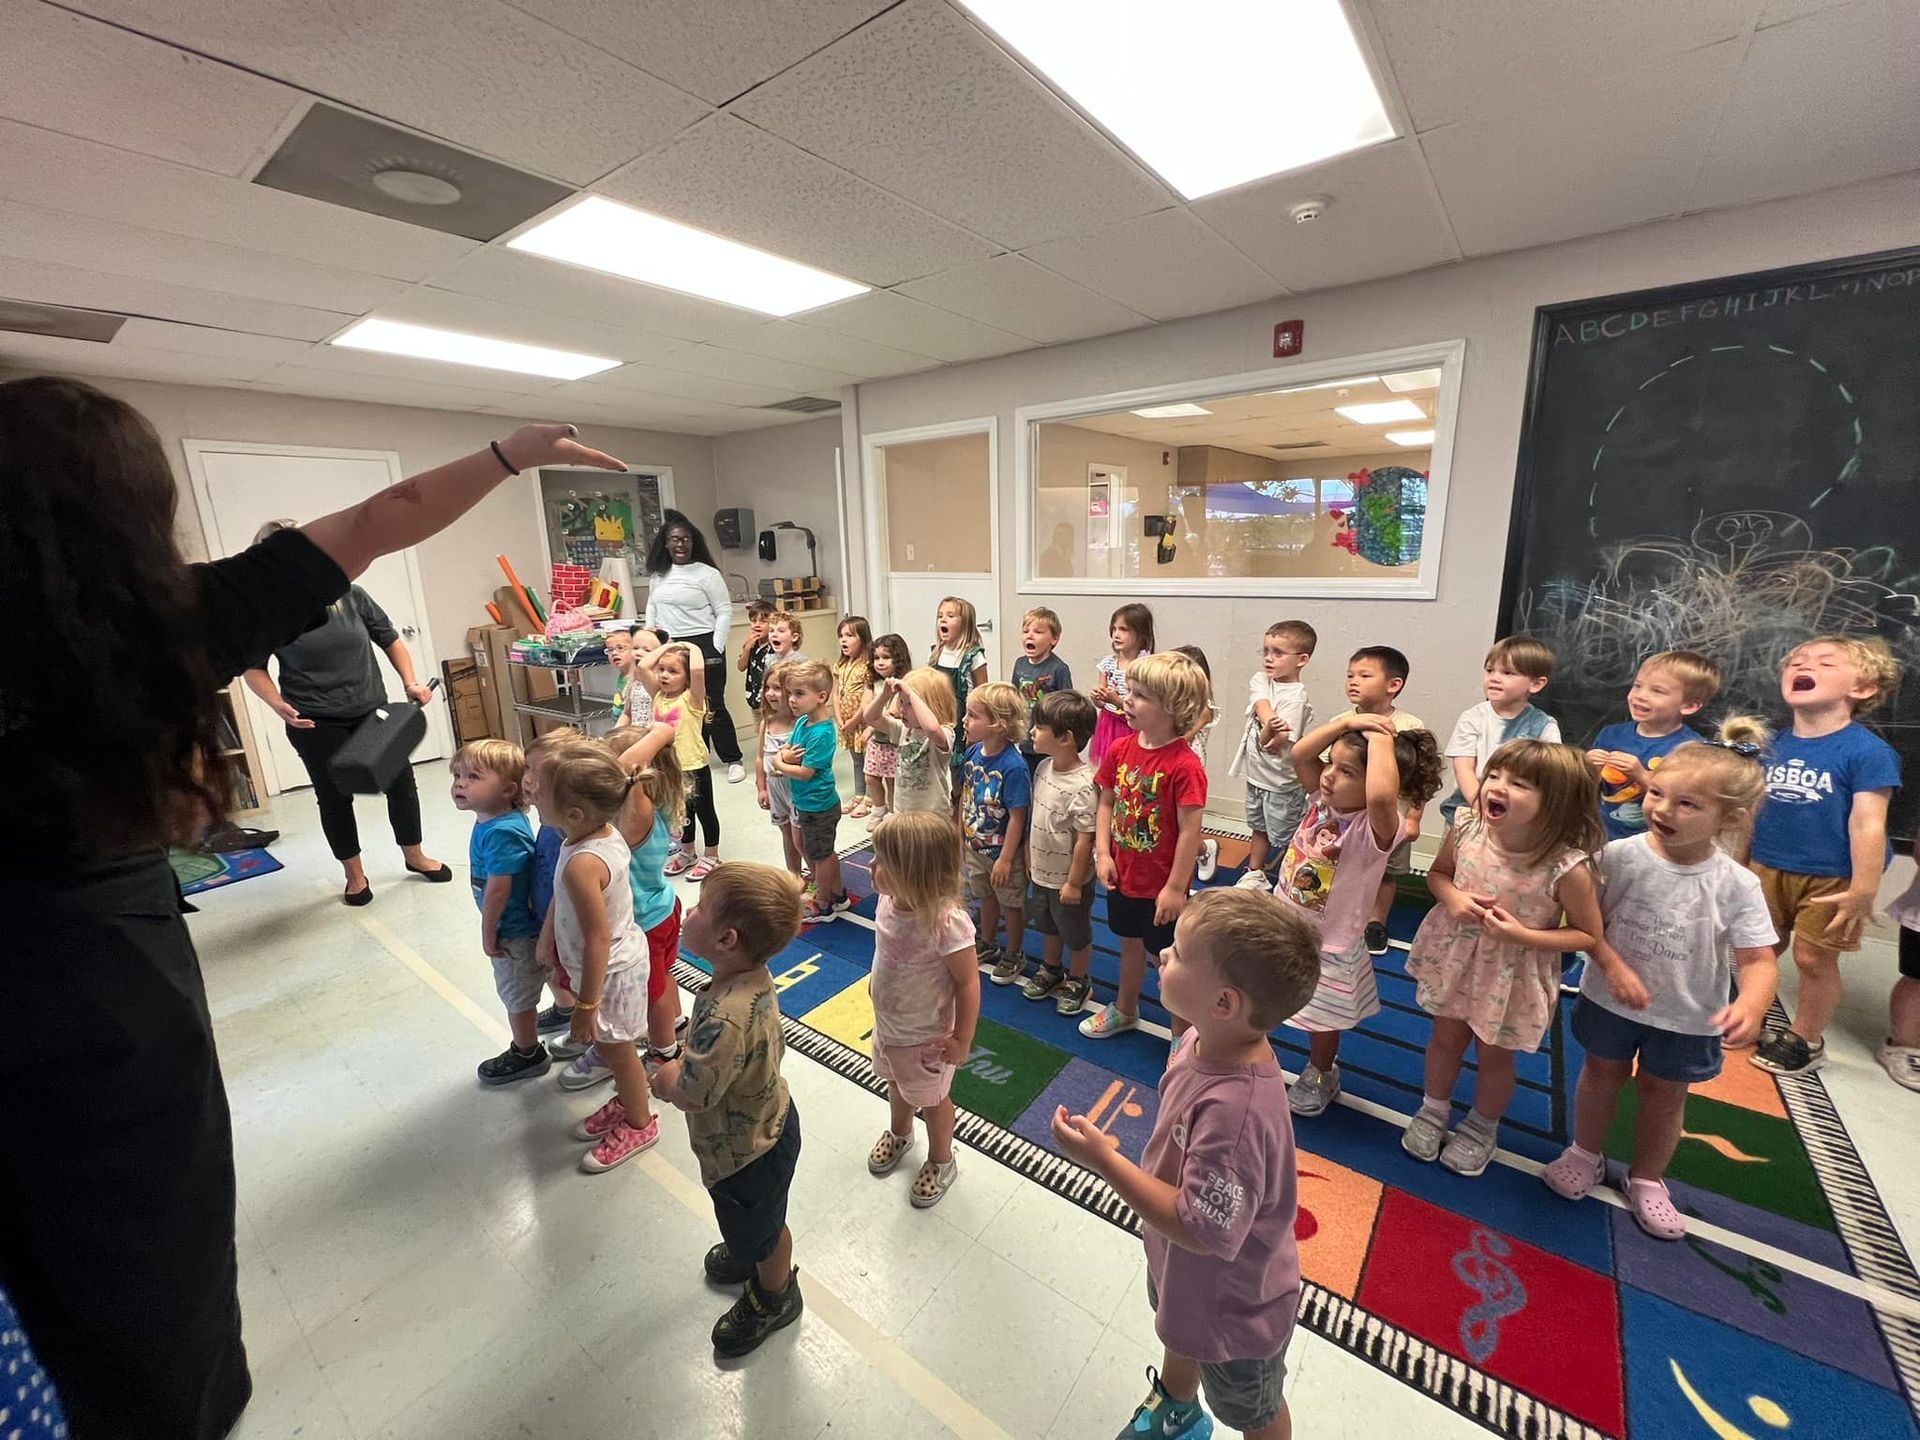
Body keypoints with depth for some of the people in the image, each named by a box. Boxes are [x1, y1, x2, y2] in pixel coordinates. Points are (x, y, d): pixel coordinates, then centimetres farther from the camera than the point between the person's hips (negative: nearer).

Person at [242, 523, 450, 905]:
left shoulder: (349, 595, -2)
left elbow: (390, 640, 7)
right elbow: (253, 668, 1)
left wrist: (410, 682, -4)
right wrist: (277, 703, -16)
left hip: (373, 712, 2)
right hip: (316, 724, -2)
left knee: (401, 781, 8)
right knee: (335, 797, 8)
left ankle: (414, 855, 30)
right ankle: (355, 874, 28)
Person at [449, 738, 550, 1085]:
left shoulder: (501, 833, -32)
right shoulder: (495, 821, -2)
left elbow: (497, 890, -28)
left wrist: (489, 934, -15)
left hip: (514, 933, -9)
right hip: (518, 926, 9)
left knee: (517, 996, 13)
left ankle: (527, 1055, 34)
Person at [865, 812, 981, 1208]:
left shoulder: (946, 922, -39)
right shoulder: (889, 899, -18)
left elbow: (968, 983, -27)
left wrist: (961, 1042, -17)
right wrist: (883, 1022, 12)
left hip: (925, 1038, -6)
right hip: (887, 1025, 6)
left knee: (931, 1100, 22)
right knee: (896, 1083, 33)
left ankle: (941, 1162, 52)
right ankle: (899, 1134, 64)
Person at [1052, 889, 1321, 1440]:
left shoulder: (1236, 1107, -46)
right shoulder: (1205, 1040, -20)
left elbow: (1202, 1230, -36)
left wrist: (1106, 1161, -36)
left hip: (1234, 1305, -7)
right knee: (1178, 1337, 38)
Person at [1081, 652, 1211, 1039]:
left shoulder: (1184, 765, -24)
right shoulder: (1119, 749, -5)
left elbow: (1190, 830, -21)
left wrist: (1175, 888, -17)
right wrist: (1103, 854, -4)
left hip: (1162, 886, -6)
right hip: (1123, 876, 6)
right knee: (1130, 944, 26)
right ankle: (1124, 1011, 48)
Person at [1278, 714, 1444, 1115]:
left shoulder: (1376, 828, -28)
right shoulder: (1322, 800, -9)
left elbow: (1382, 796, -51)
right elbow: (1299, 754, -16)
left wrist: (1380, 739, -39)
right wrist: (1346, 721, -23)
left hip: (1326, 947, -5)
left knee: (1322, 1021, 21)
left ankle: (1321, 1076, 49)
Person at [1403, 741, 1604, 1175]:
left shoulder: (1567, 867, -28)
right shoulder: (1466, 828, -20)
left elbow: (1588, 935, -13)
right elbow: (1438, 873, 0)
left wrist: (1522, 935, -26)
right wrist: (1452, 898, -21)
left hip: (1513, 974, -2)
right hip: (1455, 955, 3)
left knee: (1494, 1055, 21)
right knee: (1446, 1037, 23)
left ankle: (1482, 1128, 50)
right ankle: (1434, 1111, 49)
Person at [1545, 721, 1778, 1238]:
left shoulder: (1737, 886, -16)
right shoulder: (1620, 855, -18)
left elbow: (1758, 960, -15)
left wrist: (1752, 1003, -33)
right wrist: (1615, 968, -25)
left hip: (1687, 1016, 1)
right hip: (1611, 998, 0)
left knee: (1664, 1093, 19)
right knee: (1601, 1075, 19)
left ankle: (1647, 1179, 42)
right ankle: (1585, 1156, 42)